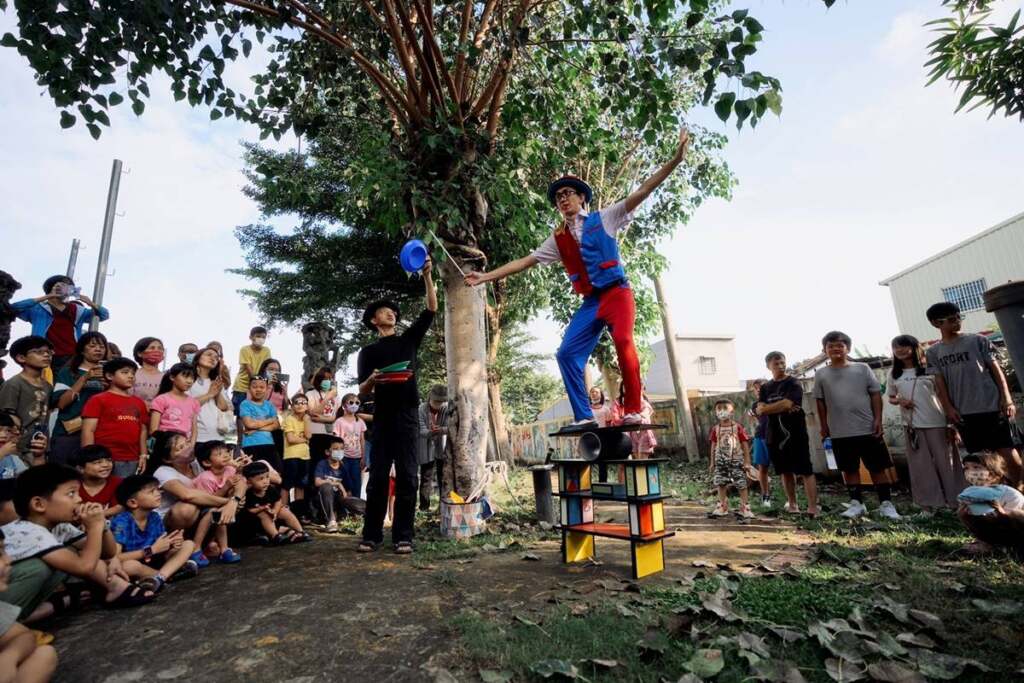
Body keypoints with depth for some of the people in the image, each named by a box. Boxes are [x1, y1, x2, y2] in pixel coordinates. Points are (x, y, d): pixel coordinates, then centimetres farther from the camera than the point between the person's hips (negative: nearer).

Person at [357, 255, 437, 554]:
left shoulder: (409, 339, 16)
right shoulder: (368, 351, 13)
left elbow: (431, 309, 7)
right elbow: (363, 390, 6)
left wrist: (426, 276, -2)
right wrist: (372, 379, -17)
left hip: (407, 414, 0)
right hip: (383, 415, 0)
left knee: (407, 476, -2)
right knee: (378, 476, 2)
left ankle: (403, 536, 3)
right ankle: (371, 535, 11)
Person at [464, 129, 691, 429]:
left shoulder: (604, 219, 7)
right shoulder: (558, 239, 16)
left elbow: (641, 192, 0)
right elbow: (525, 261, 15)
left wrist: (675, 160, -10)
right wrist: (486, 276, 11)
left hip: (617, 293, -4)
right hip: (590, 302, 4)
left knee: (623, 341, -26)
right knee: (567, 353, -9)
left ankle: (634, 409, -15)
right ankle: (584, 417, -4)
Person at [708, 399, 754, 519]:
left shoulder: (737, 427, -8)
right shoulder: (715, 429, 0)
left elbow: (745, 444, -4)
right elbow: (713, 446, 7)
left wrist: (747, 461, -5)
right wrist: (712, 462, 9)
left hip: (736, 460, -3)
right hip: (721, 461, 3)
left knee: (741, 484, 1)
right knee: (721, 483, 8)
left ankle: (744, 507, 15)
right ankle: (722, 507, 21)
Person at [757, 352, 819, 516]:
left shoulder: (793, 383, -2)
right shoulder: (765, 388, 11)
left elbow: (787, 404, -17)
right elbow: (760, 410, -2)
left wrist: (767, 408, -6)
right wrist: (782, 407, -14)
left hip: (795, 434, -4)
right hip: (774, 436, 4)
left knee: (806, 471, -4)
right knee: (786, 471, 12)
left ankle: (813, 507, -4)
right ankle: (792, 504, 22)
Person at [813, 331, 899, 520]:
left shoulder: (862, 368, 2)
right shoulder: (821, 374, 5)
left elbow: (875, 394, 1)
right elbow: (820, 401, 8)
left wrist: (878, 419, -6)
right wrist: (824, 425, 7)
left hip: (868, 429, -1)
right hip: (839, 432, 1)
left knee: (877, 467, 6)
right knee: (849, 469, 9)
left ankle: (886, 503, 16)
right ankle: (856, 503, 19)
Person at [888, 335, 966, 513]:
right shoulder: (894, 374, 7)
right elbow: (891, 397, 17)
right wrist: (899, 401, -7)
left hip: (936, 422, -2)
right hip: (912, 425, 3)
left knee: (945, 461, 5)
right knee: (921, 465, 6)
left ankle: (955, 500, 18)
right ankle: (929, 503, 14)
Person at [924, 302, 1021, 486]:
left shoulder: (978, 341, 3)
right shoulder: (933, 352, 5)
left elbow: (996, 370, 3)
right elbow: (940, 383, 3)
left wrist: (1007, 399, -6)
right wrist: (948, 408, -6)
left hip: (991, 407, -1)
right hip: (963, 413, 1)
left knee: (1008, 452, -1)